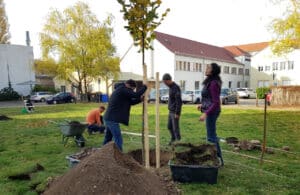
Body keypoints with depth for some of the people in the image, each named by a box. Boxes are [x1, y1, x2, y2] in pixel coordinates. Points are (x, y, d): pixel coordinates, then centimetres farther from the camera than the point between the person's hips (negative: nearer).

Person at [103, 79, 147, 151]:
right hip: (113, 120, -10)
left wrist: (139, 99, 2)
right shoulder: (122, 89, -13)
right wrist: (145, 87, -5)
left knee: (108, 139, 19)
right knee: (118, 141, -6)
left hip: (108, 118, 10)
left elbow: (130, 101, 17)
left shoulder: (119, 90, 17)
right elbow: (136, 95, -19)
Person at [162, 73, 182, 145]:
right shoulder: (171, 87, 11)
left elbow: (179, 101, -23)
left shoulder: (176, 88, -19)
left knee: (175, 127, -3)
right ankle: (173, 138, 34)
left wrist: (177, 113, -22)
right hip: (171, 111, 9)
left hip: (175, 112, -9)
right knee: (169, 126, 17)